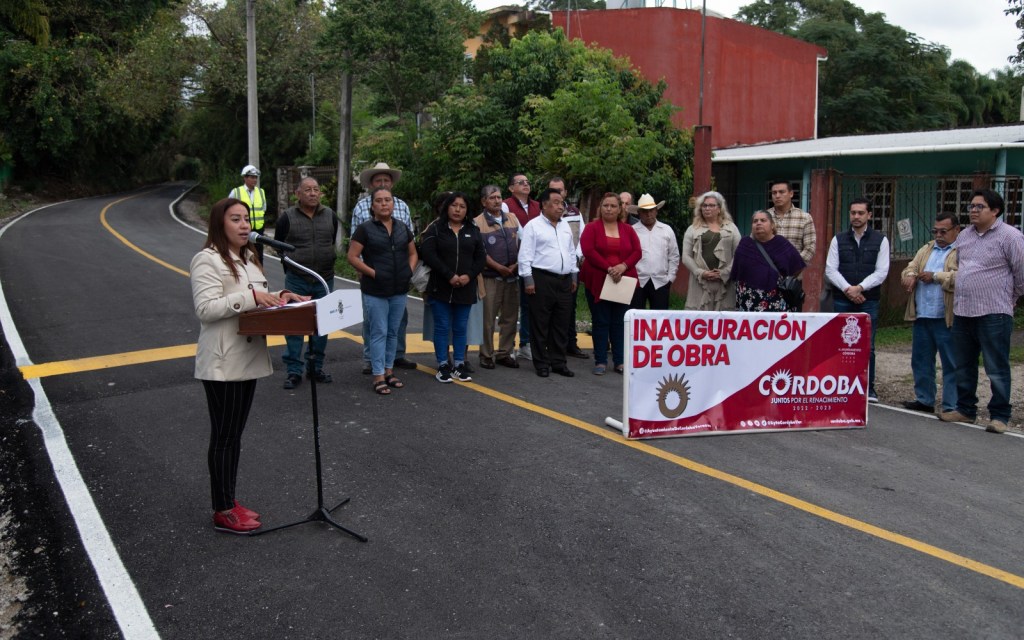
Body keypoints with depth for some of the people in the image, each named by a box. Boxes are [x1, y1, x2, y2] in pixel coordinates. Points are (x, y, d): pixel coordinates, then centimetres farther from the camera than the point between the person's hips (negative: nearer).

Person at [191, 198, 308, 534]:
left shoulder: (248, 258, 15)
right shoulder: (207, 260, -14)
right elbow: (205, 308, -23)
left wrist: (277, 296, 2)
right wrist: (251, 296, -27)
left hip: (247, 358, 9)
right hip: (222, 363, -9)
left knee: (234, 434, 16)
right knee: (223, 437, 0)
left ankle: (229, 501, 26)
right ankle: (223, 512, 10)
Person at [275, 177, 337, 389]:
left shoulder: (330, 216, 4)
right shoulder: (287, 217, -4)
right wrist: (291, 270, 8)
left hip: (324, 280, 3)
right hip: (296, 281, -3)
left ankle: (315, 367, 22)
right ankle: (294, 371, 8)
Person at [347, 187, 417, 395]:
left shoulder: (403, 228, 9)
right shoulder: (365, 229, -6)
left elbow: (412, 253, 19)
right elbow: (352, 257, -9)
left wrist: (410, 270, 2)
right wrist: (373, 273, -16)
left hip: (399, 290, 5)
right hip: (375, 291, -5)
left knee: (393, 332, 13)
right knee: (379, 333, -2)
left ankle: (389, 371, 24)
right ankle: (378, 377, 4)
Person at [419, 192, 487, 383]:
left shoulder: (473, 231, 12)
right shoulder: (435, 229, 0)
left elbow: (481, 257, 8)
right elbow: (428, 254, -11)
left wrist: (469, 275, -10)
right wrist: (449, 275, -17)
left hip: (465, 288, 3)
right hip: (440, 287, -3)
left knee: (461, 328, 7)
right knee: (442, 327, 1)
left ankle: (459, 365, 14)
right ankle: (443, 366, 7)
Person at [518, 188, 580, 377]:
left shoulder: (565, 226, 16)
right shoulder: (533, 225, -5)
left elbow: (571, 252, 21)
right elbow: (525, 255, -9)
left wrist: (574, 275, 17)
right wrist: (528, 280, -14)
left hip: (564, 280, 6)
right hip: (542, 279, -6)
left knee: (561, 324, 9)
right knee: (541, 324, 0)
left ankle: (558, 362, 17)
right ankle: (541, 363, 8)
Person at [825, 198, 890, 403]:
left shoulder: (880, 240, 5)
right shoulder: (838, 240, 8)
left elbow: (881, 271, -2)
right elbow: (830, 269, 1)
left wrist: (859, 288, -13)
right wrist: (847, 289, -11)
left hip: (868, 301, -1)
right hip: (842, 300, 1)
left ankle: (868, 388, 7)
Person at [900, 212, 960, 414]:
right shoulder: (926, 249, 20)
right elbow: (910, 268, 16)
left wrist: (935, 276, -12)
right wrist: (910, 276, -7)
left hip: (946, 319, -7)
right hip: (921, 316, 7)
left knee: (951, 363, -2)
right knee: (921, 360, 13)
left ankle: (951, 406, 3)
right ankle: (924, 399, 24)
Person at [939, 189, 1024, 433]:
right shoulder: (964, 235, 13)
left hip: (994, 314, -7)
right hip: (962, 312, 7)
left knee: (997, 369, -1)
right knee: (963, 366, 14)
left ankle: (999, 416, 7)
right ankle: (965, 409, 26)